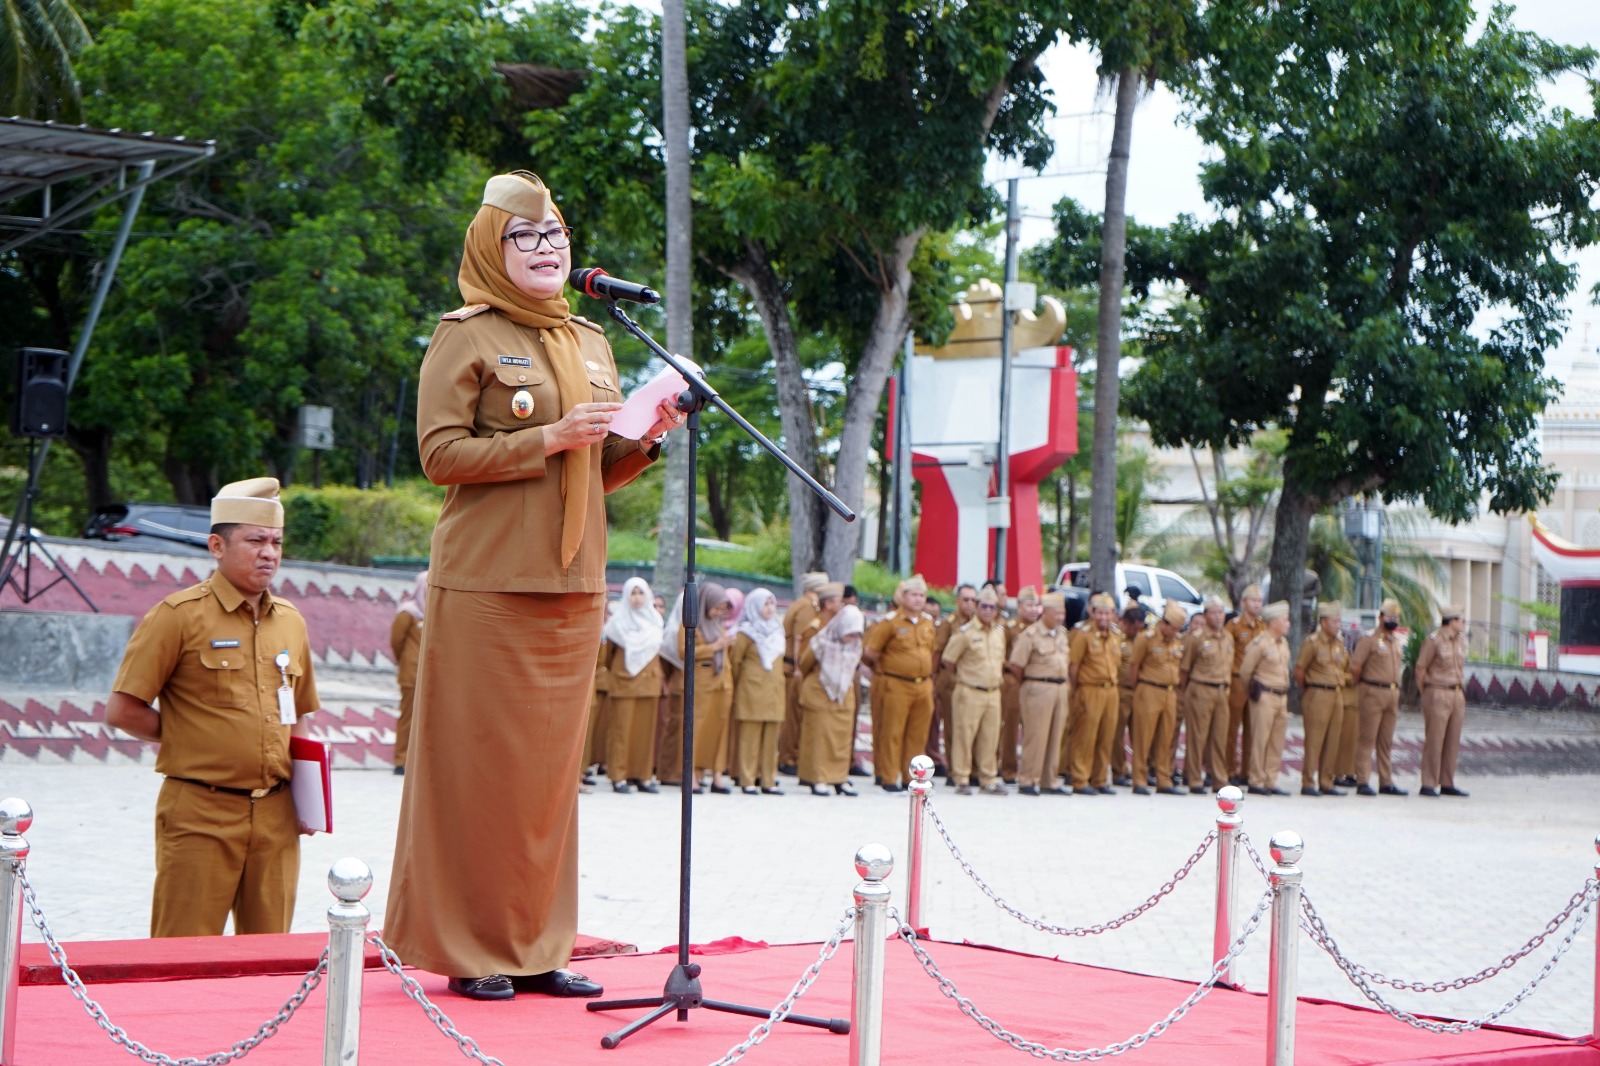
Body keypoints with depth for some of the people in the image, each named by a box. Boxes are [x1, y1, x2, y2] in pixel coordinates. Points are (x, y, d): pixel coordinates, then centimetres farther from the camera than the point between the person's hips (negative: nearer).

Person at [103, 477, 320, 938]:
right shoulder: (178, 615, -4)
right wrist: (192, 740, -1)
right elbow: (122, 711, -6)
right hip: (200, 815, -5)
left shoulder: (290, 621, 13)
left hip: (276, 814, 5)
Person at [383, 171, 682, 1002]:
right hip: (488, 583, -6)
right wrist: (547, 439, -17)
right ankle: (466, 949, 5)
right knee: (479, 765, -4)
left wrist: (643, 442, 0)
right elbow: (440, 452, -10)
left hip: (573, 587, 6)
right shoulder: (466, 337, -1)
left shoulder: (589, 343, 18)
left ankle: (535, 948, 14)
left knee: (550, 767, 8)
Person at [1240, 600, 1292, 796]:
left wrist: (1284, 695, 18)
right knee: (1260, 741, -3)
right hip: (1265, 697, -7)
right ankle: (1256, 782, 2)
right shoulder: (1260, 643, -11)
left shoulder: (1284, 642, 12)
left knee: (1277, 742, 8)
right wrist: (1251, 692, 8)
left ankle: (1271, 782, 13)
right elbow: (1245, 671, -5)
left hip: (1282, 697, 7)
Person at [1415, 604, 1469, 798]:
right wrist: (1425, 694, -1)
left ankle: (1447, 784, 12)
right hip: (1438, 695, -7)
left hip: (1457, 695, 7)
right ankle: (1428, 785, -4)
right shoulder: (1434, 640, -9)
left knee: (1452, 742, 7)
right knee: (1434, 741, -7)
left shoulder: (1461, 640, 13)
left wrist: (1462, 692, 15)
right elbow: (1420, 668, -6)